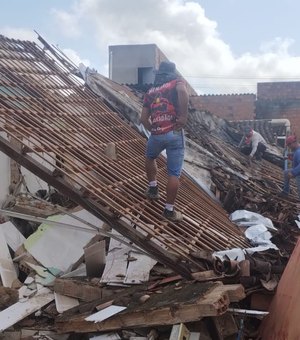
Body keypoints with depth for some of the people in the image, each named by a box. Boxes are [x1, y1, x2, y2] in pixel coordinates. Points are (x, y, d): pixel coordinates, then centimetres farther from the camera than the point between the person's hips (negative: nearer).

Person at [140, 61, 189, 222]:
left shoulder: (150, 91, 19)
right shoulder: (177, 82, 7)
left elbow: (144, 118, 14)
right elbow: (182, 91, -20)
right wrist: (183, 116, -15)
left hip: (156, 135, 4)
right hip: (174, 133, -4)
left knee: (150, 157, 35)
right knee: (174, 173, 3)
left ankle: (153, 188, 35)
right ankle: (169, 210, 6)